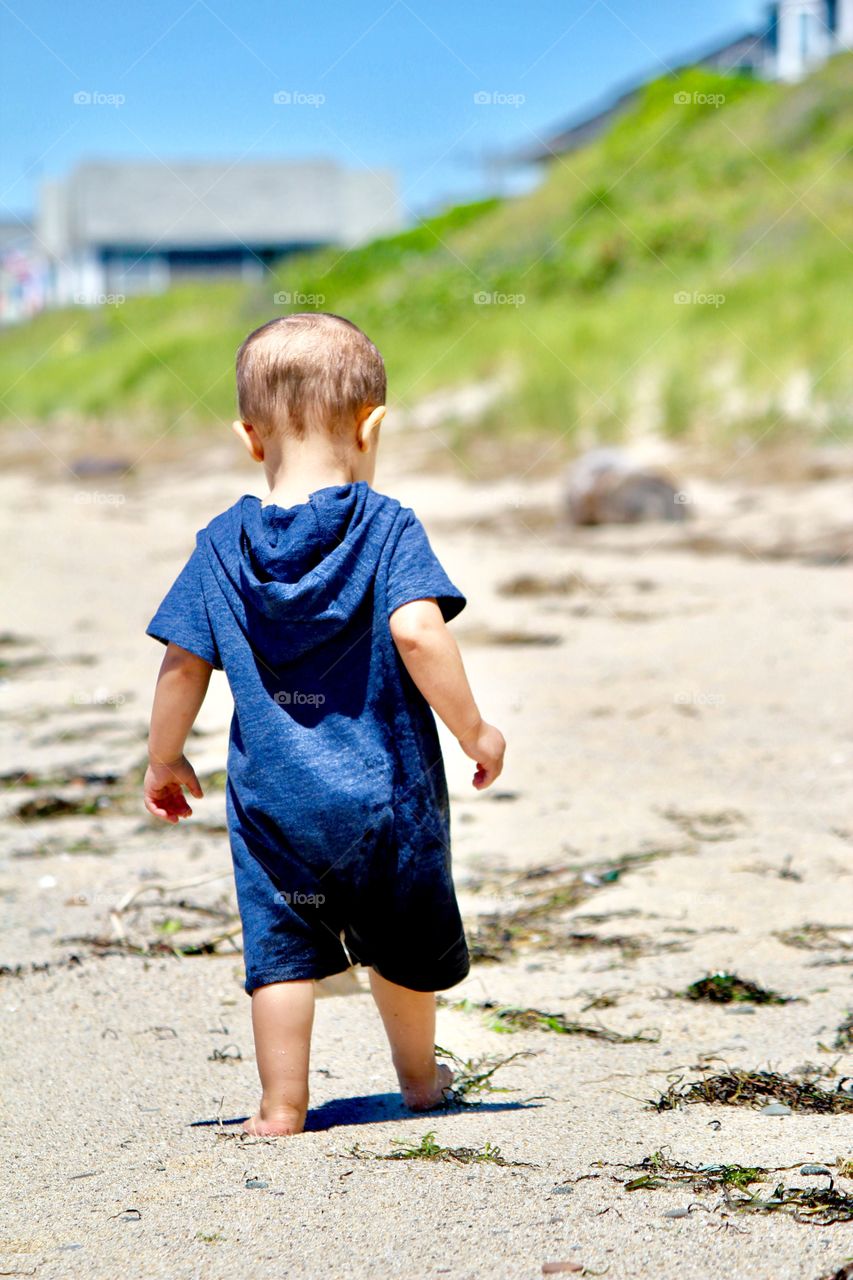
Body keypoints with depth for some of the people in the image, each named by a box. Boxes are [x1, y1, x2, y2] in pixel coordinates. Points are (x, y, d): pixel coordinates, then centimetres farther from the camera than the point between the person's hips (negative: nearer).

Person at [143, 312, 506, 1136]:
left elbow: (184, 664, 2)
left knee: (282, 944, 8)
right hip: (385, 788, -1)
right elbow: (417, 632, -21)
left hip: (272, 794, 1)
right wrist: (473, 729, -12)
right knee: (403, 943, 18)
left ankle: (282, 1107, 7)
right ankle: (420, 1079, 37)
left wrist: (165, 759, 15)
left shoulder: (223, 545, 0)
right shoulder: (387, 527, -9)